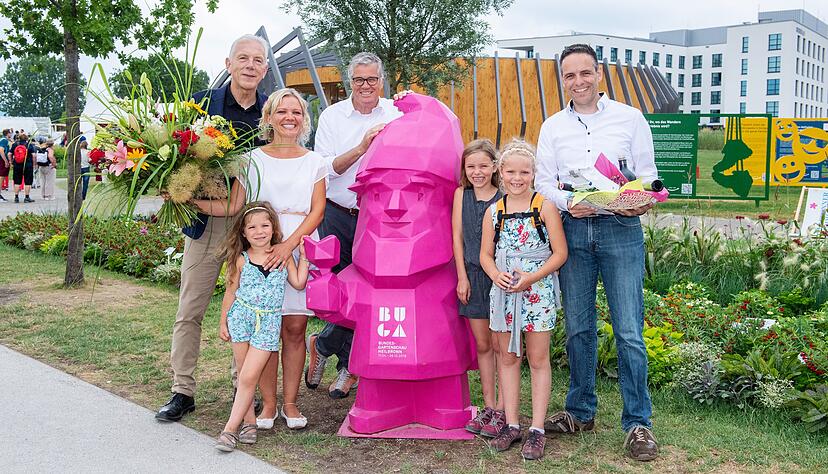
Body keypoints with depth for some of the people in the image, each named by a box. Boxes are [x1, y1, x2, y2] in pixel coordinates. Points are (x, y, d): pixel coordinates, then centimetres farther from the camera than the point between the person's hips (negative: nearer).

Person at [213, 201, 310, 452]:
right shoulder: (241, 260, 1)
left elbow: (298, 283, 2)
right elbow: (231, 291, 8)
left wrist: (303, 256, 1)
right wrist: (223, 322, 10)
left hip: (268, 321, -1)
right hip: (241, 316, 1)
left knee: (248, 377, -7)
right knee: (244, 375, 6)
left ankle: (231, 428, -2)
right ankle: (249, 421, 19)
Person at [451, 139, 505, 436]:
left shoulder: (504, 197, -6)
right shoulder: (462, 194, 5)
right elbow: (457, 236, 6)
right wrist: (462, 276, 2)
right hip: (473, 275, 3)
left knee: (500, 344, 2)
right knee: (482, 344, 10)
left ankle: (501, 409, 10)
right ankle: (488, 406, 19)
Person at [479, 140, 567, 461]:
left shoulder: (544, 206, -4)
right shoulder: (494, 211, 6)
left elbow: (560, 253, -6)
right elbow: (486, 254, 9)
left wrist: (532, 277, -17)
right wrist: (496, 275, -11)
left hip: (537, 290, -4)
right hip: (504, 291, 4)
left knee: (538, 359, 2)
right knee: (507, 356, 9)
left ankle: (537, 430, 8)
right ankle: (511, 424, 19)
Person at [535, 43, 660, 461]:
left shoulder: (630, 118, 7)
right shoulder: (552, 127, 13)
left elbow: (647, 173, 5)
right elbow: (543, 180, 9)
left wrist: (641, 202, -16)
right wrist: (568, 204, -11)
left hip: (620, 228, -2)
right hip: (572, 230, 3)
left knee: (629, 330, -5)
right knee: (578, 328, 8)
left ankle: (637, 423, 5)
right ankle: (580, 412, 22)